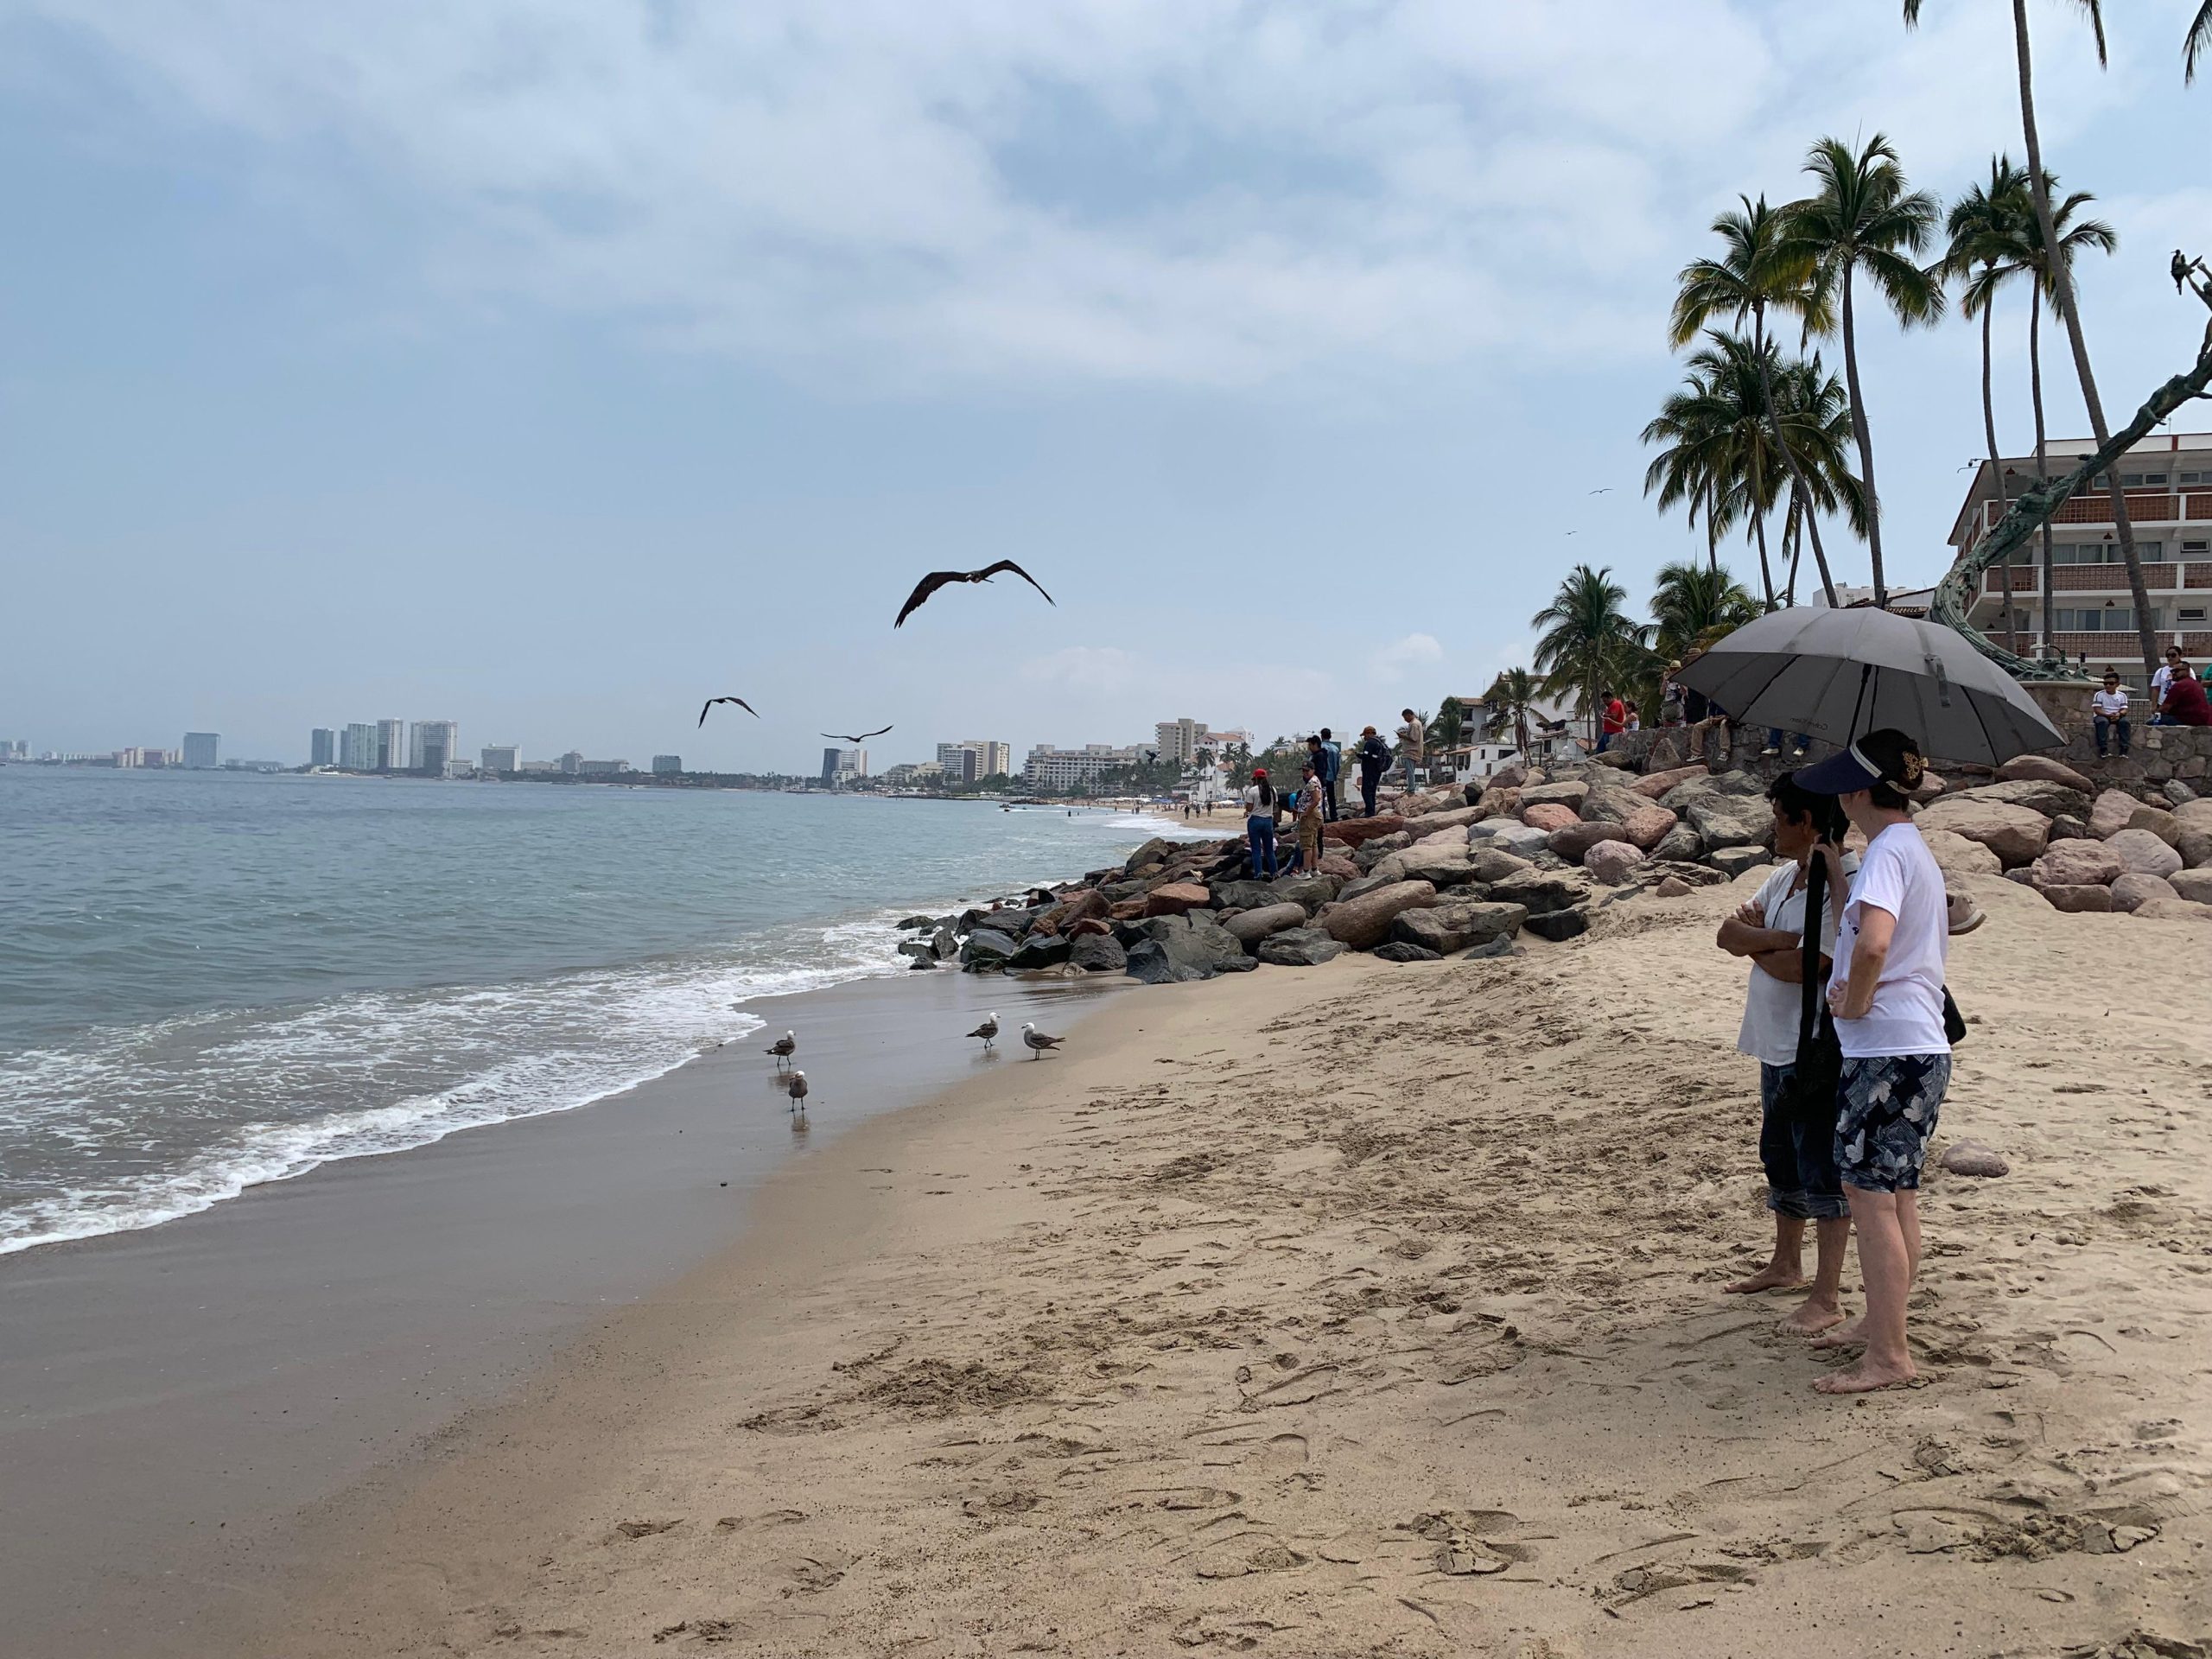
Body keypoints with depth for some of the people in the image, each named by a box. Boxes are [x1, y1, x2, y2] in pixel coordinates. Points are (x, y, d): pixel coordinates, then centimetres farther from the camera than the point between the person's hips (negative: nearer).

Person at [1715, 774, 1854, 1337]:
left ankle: (1827, 1297, 8)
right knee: (1780, 1159, 22)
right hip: (1777, 1044, 10)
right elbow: (1727, 934, 3)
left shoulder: (1840, 885, -18)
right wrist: (1779, 938, -16)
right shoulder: (1785, 876, 10)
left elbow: (1807, 964, -26)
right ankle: (1787, 1264, 39)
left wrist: (1756, 947, -7)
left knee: (1822, 1171, -1)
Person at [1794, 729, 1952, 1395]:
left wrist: (1855, 1003, -17)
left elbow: (1873, 942, -33)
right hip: (1920, 1046, 10)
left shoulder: (1887, 851, -15)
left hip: (1886, 1048, -10)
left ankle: (1889, 1356, 2)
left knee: (1868, 1194, -4)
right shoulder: (1917, 850, 16)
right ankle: (1880, 1321, 30)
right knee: (1896, 1194, 17)